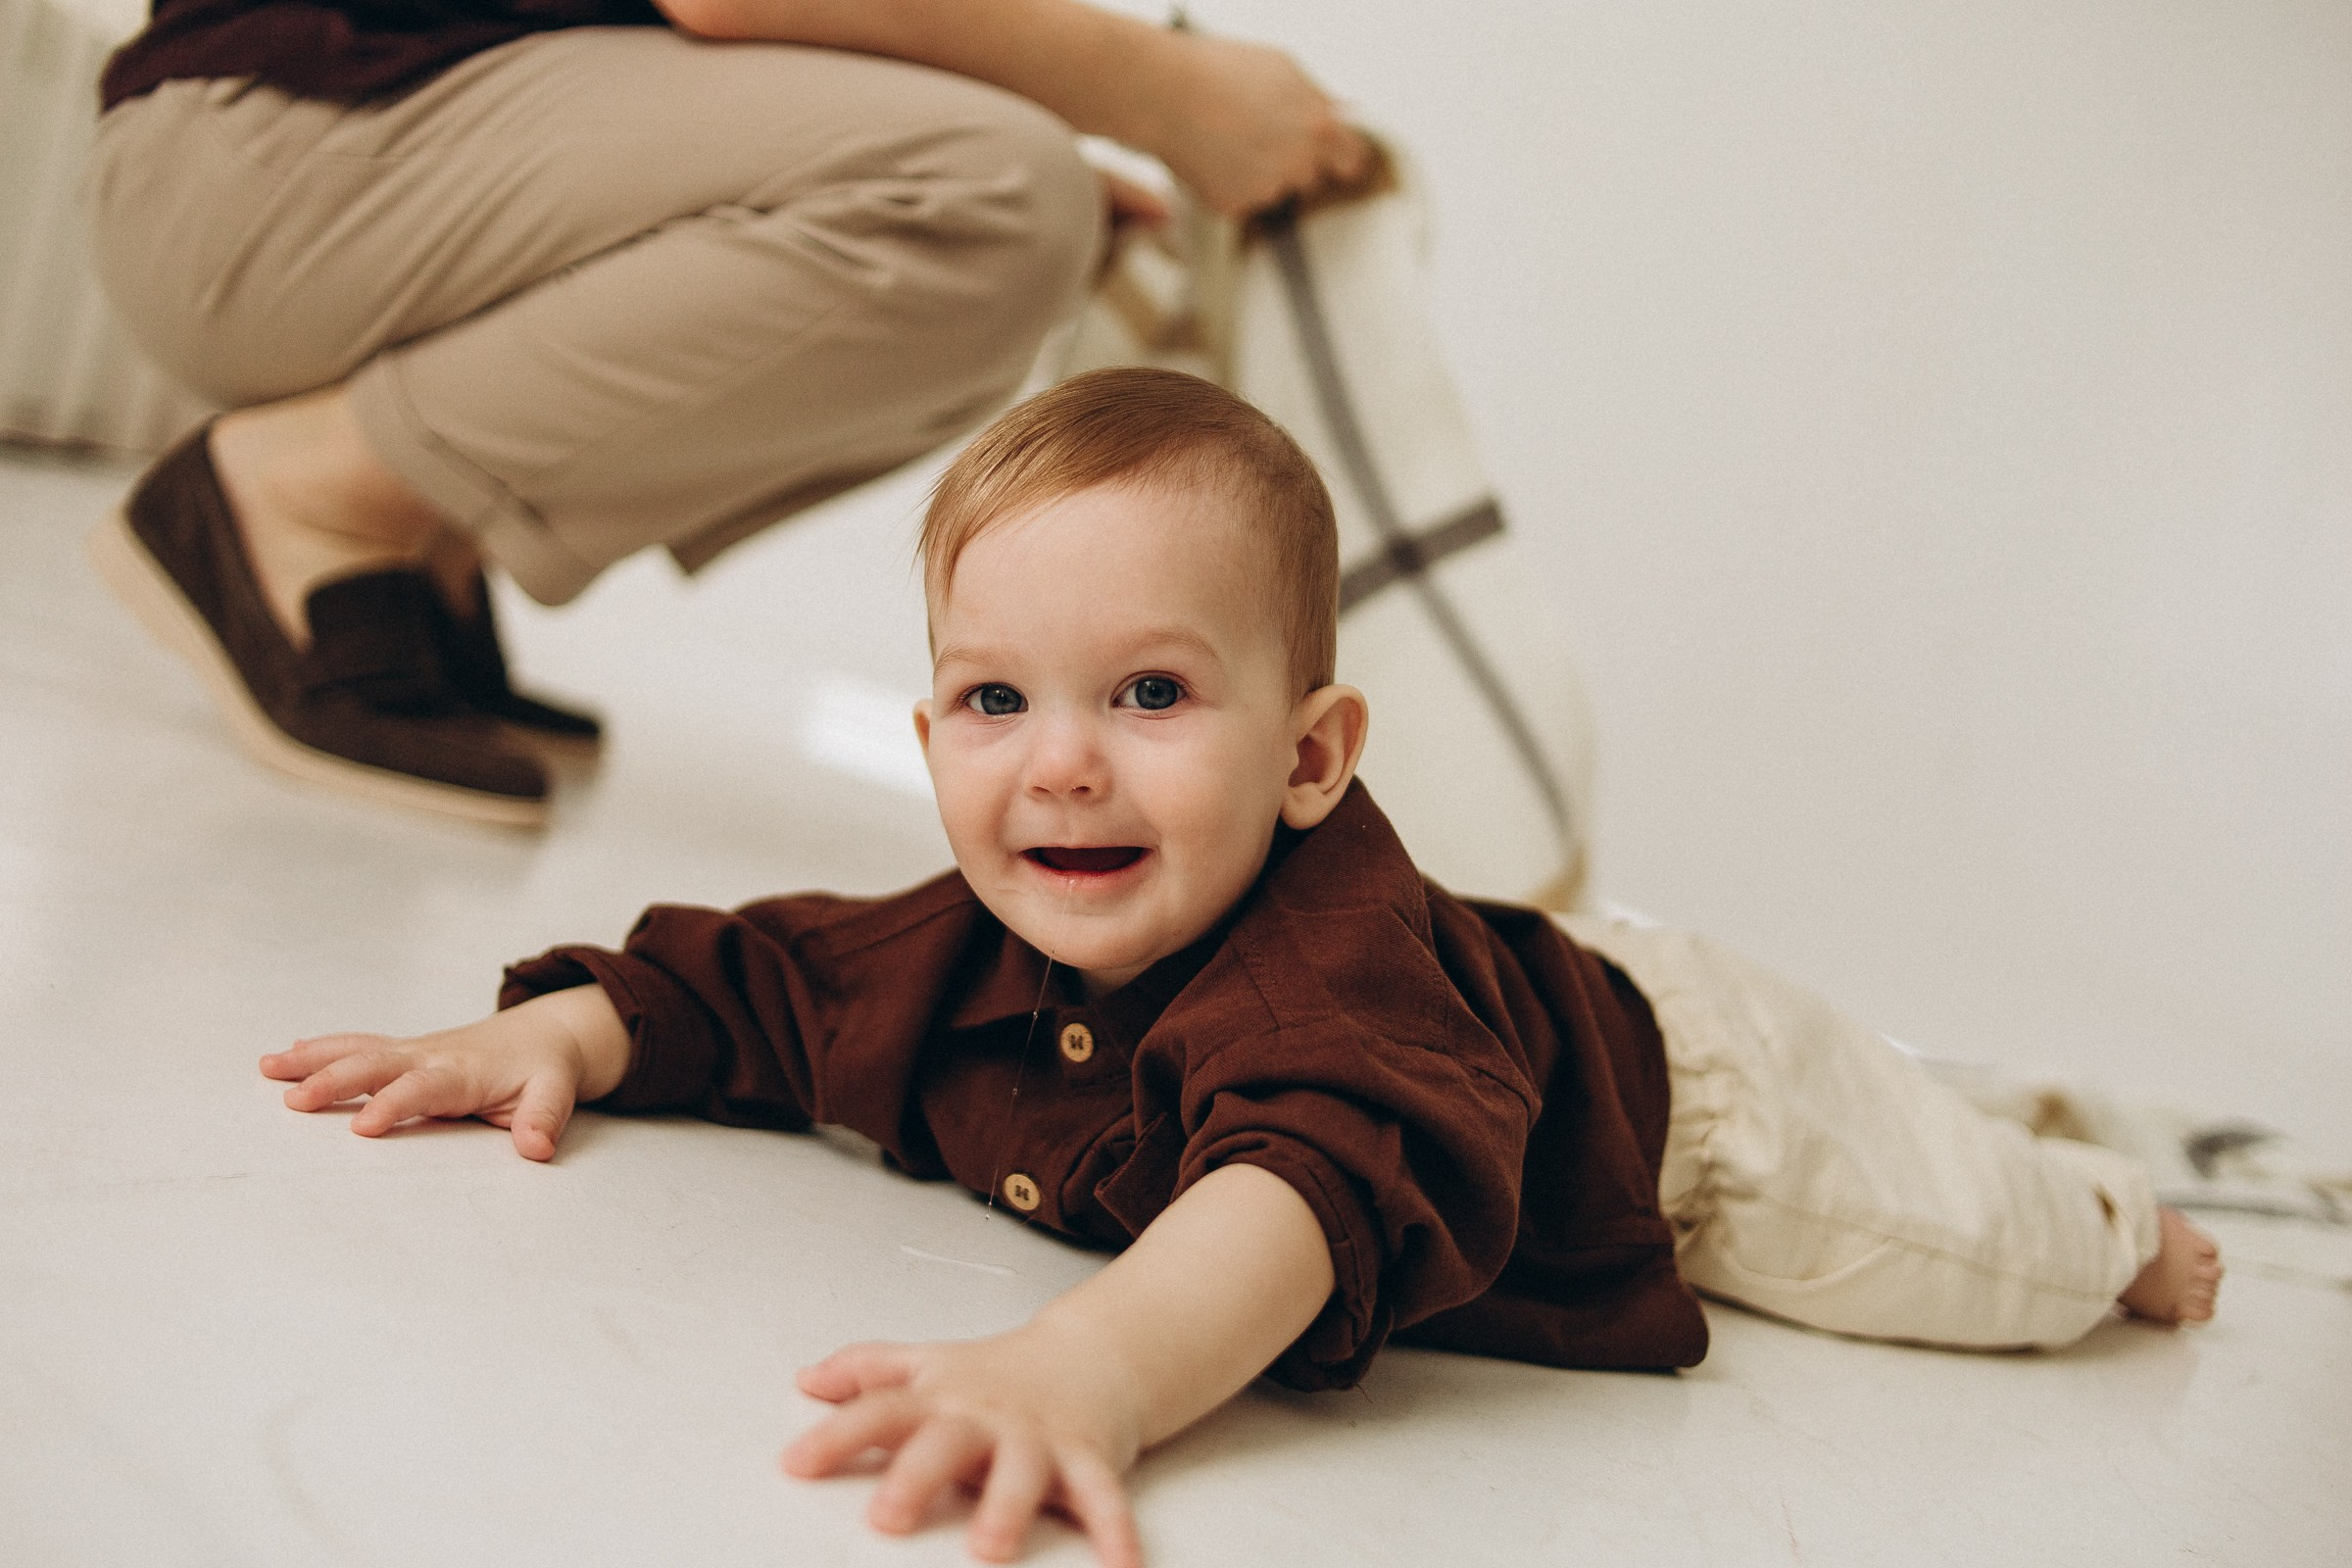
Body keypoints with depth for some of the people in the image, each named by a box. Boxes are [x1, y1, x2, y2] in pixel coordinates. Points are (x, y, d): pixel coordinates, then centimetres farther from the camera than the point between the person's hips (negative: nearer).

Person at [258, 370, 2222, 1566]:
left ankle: (2116, 1205, 54)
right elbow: (753, 980, -12)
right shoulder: (966, 960, -27)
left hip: (1671, 1083, -5)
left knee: (1984, 1253, 17)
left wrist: (1088, 1367, -88)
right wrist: (563, 1032, -30)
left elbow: (1323, 1179, -71)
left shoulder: (1329, 962, -51)